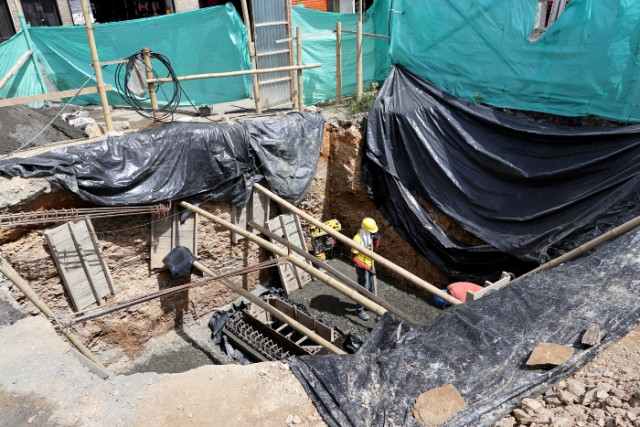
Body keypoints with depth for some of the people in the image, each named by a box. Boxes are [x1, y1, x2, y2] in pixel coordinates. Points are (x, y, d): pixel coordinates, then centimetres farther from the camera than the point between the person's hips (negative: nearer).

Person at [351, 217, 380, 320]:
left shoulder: (368, 235, -7)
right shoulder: (358, 239, -29)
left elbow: (375, 245, 10)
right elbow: (354, 257, -27)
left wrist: (376, 239, -14)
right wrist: (367, 268, -29)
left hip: (369, 265, 7)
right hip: (362, 268, -7)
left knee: (370, 286, 23)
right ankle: (359, 309, 23)